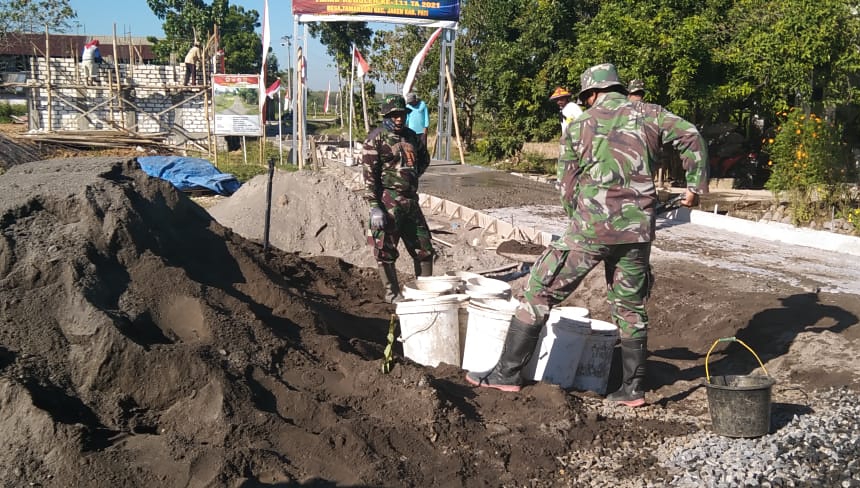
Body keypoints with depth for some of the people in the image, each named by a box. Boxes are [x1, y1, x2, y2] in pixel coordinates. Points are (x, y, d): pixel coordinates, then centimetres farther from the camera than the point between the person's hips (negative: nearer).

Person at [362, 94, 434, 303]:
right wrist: (374, 208, -19)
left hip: (411, 200, 7)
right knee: (386, 250, 1)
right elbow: (369, 175, -13)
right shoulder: (376, 139, -8)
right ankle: (392, 293, 12)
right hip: (388, 201, -7)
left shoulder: (411, 136, 12)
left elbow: (424, 159, 31)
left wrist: (412, 177, 13)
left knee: (424, 248, 11)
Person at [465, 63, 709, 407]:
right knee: (631, 307, 16)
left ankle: (507, 373, 8)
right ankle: (633, 389, 21)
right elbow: (692, 138, 1)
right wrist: (696, 185, 11)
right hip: (638, 230, 3)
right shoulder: (649, 114, 9)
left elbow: (568, 187, 7)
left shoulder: (579, 125, 5)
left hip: (591, 226, -3)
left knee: (540, 292, 6)